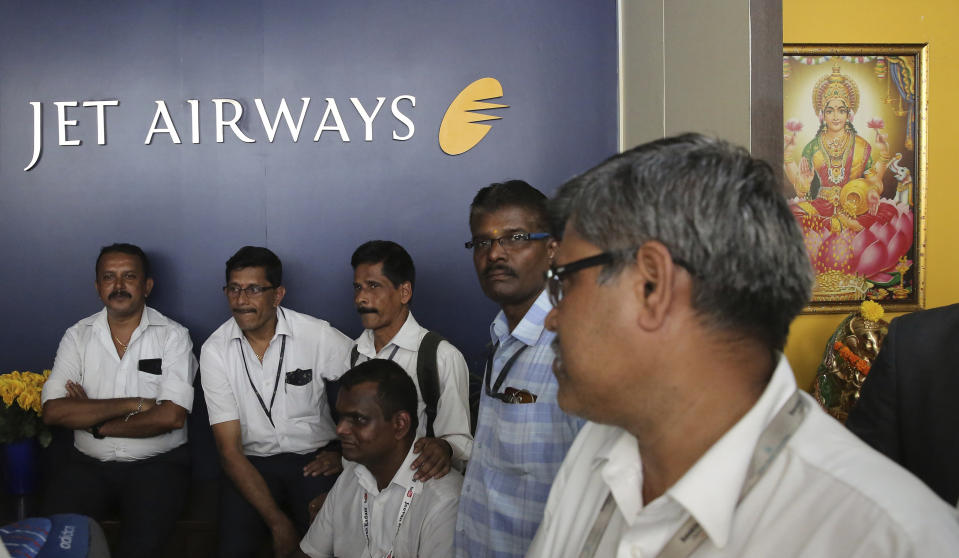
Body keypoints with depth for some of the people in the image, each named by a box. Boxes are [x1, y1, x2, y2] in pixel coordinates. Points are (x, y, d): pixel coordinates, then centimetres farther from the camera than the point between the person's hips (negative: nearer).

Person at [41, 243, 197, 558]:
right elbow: (53, 411, -7)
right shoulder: (78, 336, 6)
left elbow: (171, 416, -14)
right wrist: (133, 404, -13)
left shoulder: (173, 336, -2)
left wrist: (94, 423, -8)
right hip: (89, 463, 3)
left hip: (157, 463, -2)